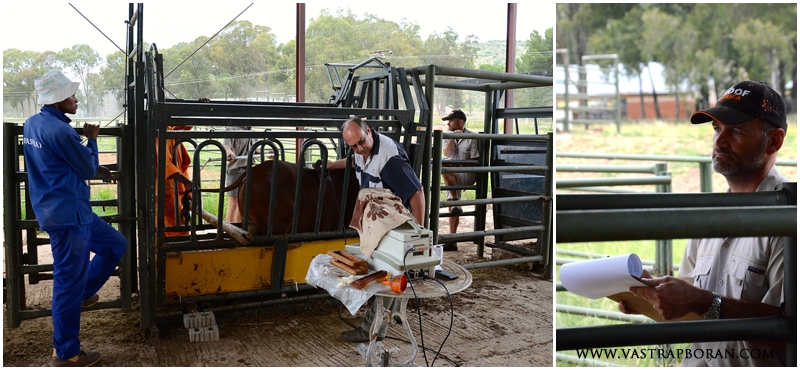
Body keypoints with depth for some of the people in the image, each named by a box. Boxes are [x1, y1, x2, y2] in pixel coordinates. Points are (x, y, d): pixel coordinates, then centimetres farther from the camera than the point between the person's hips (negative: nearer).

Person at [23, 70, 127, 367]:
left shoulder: (32, 123, 8)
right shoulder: (60, 131, -21)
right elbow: (89, 169, -9)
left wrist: (94, 166, 18)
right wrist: (91, 140, 6)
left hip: (64, 210, 10)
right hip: (68, 214, -10)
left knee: (116, 244, 19)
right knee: (69, 281, 0)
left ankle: (82, 294, 26)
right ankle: (65, 354, 12)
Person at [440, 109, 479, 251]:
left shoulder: (472, 138, -7)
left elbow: (474, 161, -8)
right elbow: (447, 154, -8)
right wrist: (452, 137, -16)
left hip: (467, 175, -6)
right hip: (452, 178, 6)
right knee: (452, 209, 4)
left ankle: (455, 201, -24)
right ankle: (452, 242, 9)